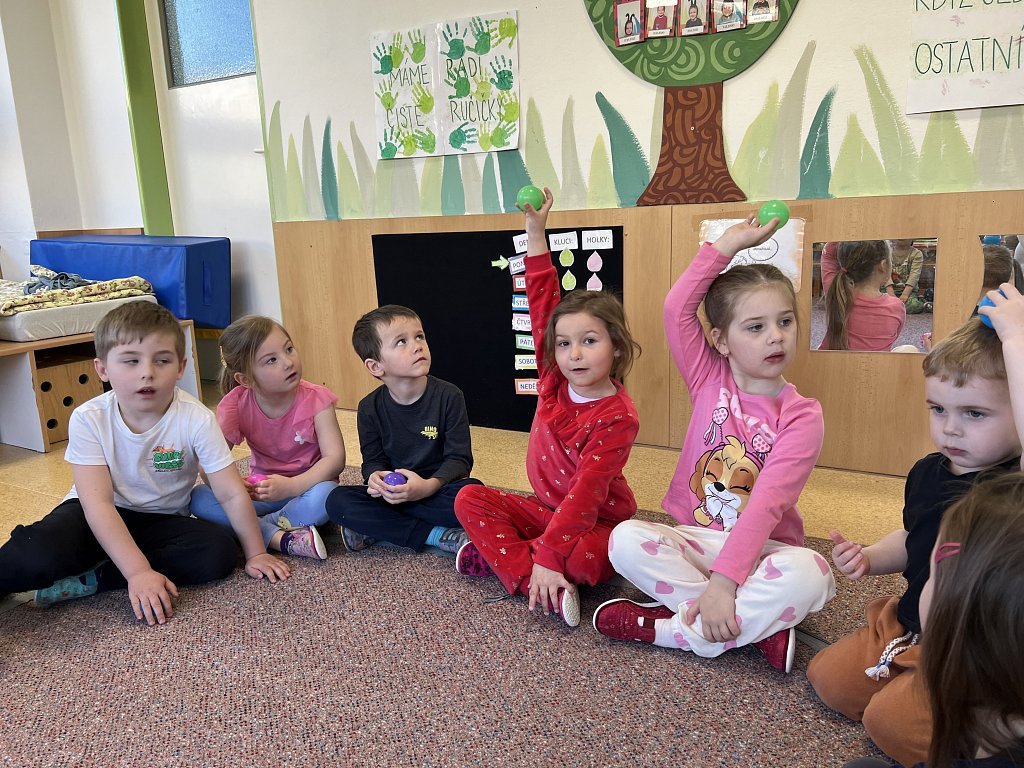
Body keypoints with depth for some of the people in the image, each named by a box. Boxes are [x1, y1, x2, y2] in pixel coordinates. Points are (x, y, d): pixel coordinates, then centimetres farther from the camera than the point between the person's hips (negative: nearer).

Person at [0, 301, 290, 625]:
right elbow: (98, 503, -24)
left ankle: (85, 581, -16)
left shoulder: (196, 420, -21)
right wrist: (139, 572, -33)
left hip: (162, 520, 3)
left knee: (220, 552, -27)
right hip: (99, 518, -2)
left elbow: (232, 494, -16)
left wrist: (255, 553, -13)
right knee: (37, 556, -34)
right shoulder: (89, 419, -19)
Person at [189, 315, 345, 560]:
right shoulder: (236, 402, -9)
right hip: (262, 489, 3)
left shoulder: (316, 398, -16)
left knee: (325, 495, -38)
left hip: (307, 485, -3)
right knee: (199, 498, -21)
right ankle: (282, 538, -31)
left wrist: (291, 486, -36)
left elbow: (335, 458, -21)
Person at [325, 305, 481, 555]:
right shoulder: (370, 408, -1)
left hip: (437, 490, -2)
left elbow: (459, 458, -11)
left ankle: (376, 528, -20)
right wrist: (375, 476, -23)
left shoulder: (448, 396, -10)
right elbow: (373, 459, 3)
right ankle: (439, 535, -24)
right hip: (391, 492, 2)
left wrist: (429, 486, -30)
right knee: (337, 500, -23)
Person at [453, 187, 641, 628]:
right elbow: (543, 307, -8)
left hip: (597, 521, -6)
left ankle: (503, 554, -11)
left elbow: (586, 493, -30)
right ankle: (541, 587, -21)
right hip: (547, 508, 6)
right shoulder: (554, 382, -7)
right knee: (470, 499, -11)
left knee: (585, 560, -37)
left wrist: (547, 555, -36)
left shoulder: (617, 418, -23)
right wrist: (535, 231, -13)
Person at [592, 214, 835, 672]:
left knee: (809, 574, -35)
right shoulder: (710, 381, 1)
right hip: (695, 539, 2)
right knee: (626, 539, -27)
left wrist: (723, 580, -30)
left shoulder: (802, 415, -9)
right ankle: (759, 626, -20)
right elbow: (677, 308, -13)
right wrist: (729, 243, -11)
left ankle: (665, 628, -22)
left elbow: (767, 504, -21)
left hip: (761, 548, -2)